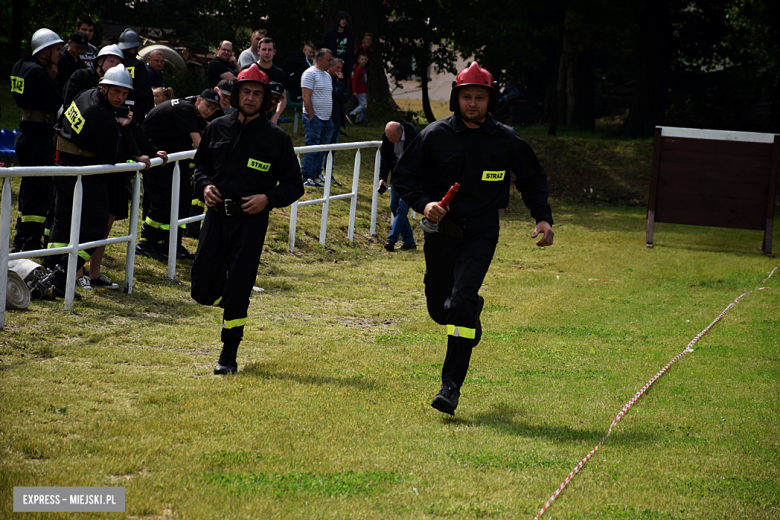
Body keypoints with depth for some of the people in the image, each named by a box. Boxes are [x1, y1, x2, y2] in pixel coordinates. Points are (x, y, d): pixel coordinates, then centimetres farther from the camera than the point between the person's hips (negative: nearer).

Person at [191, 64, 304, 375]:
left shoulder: (276, 138, 0)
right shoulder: (217, 128, 8)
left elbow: (293, 185, 4)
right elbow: (201, 164, 21)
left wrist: (268, 198, -13)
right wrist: (205, 185, 0)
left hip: (251, 221, -3)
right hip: (216, 216, 3)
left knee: (237, 289, -7)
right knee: (202, 290, 1)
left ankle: (229, 355, 4)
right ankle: (234, 307, 34)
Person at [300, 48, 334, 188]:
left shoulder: (327, 76, 18)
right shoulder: (310, 73, -8)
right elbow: (306, 96, -14)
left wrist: (329, 116, 15)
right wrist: (312, 116, -18)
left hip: (326, 119, 8)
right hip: (314, 119, -8)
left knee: (321, 151, 7)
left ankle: (315, 177, 10)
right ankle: (307, 178, -6)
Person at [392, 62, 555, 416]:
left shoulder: (507, 141, 0)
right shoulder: (435, 135, -2)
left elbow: (533, 179, 15)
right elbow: (403, 176, 4)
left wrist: (543, 217, 3)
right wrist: (424, 204, -14)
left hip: (481, 233, -2)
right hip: (441, 229, 2)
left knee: (460, 302, -20)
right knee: (439, 308, 10)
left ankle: (452, 384, -18)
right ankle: (472, 309, 48)